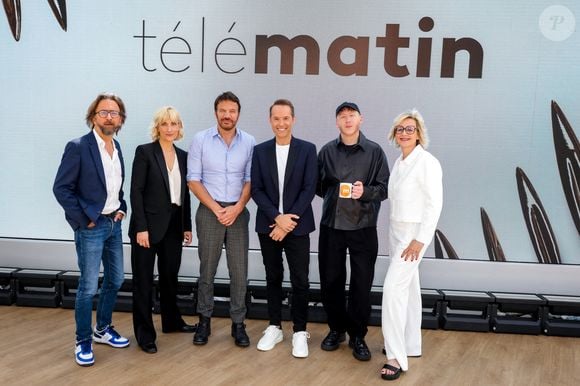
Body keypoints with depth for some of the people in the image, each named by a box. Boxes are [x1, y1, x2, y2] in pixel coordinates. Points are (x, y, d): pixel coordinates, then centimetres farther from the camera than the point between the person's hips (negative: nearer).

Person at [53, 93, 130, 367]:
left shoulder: (117, 147, 9)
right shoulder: (78, 147, -12)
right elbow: (61, 188, -14)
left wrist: (122, 208, 4)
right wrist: (85, 218, -14)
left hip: (114, 224, 7)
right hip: (91, 227, -7)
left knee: (115, 280, 15)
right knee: (89, 287, 0)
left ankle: (103, 329, 33)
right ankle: (83, 342, 17)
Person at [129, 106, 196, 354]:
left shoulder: (183, 156, 10)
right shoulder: (144, 152, -7)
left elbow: (185, 193, 12)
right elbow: (136, 191, -11)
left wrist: (187, 226, 10)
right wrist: (141, 227, -17)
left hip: (173, 225, 6)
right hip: (149, 224, -6)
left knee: (170, 275, 18)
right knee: (144, 280, 4)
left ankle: (172, 321, 35)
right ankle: (145, 333, 14)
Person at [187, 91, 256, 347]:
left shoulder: (249, 142, 2)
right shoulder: (201, 140, -1)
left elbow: (250, 180, 2)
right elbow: (193, 180, -3)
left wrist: (236, 208, -11)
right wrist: (217, 208, -10)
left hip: (238, 212, 1)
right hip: (209, 211, -1)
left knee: (239, 271, 4)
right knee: (207, 270, 8)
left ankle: (238, 323, 16)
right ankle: (204, 321, 21)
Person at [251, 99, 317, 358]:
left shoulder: (307, 149, -1)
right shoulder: (260, 151, 4)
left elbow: (309, 189, -7)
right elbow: (256, 189, -1)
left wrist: (289, 222, -13)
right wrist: (277, 218, -14)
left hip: (297, 226, -2)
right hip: (268, 225, 2)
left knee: (300, 280, 1)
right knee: (273, 278, 12)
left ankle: (300, 331, 16)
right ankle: (274, 327, 25)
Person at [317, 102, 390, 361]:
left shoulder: (374, 151, 0)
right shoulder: (327, 151, 6)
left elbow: (384, 188, -1)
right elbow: (318, 185, 13)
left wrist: (365, 192, -17)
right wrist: (333, 196, -1)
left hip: (363, 227, -2)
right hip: (331, 226, 2)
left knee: (362, 284, 3)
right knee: (330, 281, 9)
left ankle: (357, 336, 20)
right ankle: (337, 329, 29)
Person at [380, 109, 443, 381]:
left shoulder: (427, 162, -14)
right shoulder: (398, 163, 10)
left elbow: (435, 204, -17)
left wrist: (420, 239, -20)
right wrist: (395, 234, 13)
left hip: (414, 233, -8)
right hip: (396, 231, 8)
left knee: (393, 287, -13)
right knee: (408, 288, 15)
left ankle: (396, 357, -5)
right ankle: (411, 345, 27)